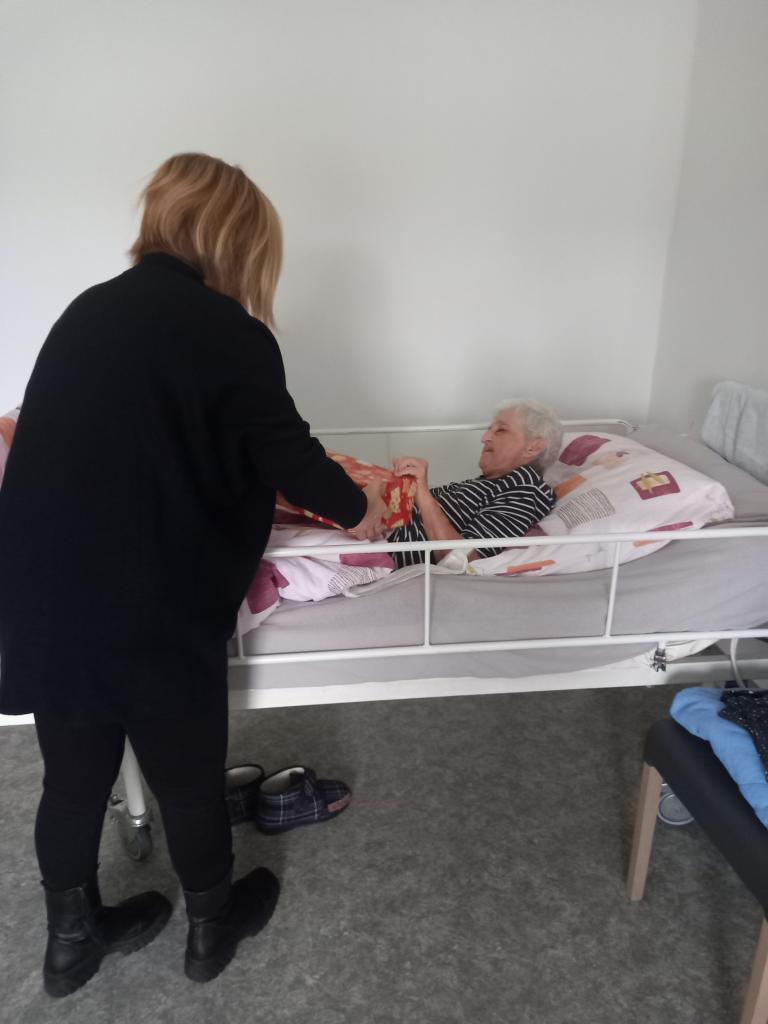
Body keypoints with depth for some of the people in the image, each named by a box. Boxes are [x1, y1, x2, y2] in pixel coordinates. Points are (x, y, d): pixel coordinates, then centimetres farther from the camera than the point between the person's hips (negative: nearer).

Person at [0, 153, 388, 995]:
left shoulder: (88, 310, 7)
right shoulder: (228, 334, -13)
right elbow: (287, 456, -8)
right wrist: (357, 506, 12)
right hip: (153, 619, -6)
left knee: (73, 778, 23)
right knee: (188, 779, 18)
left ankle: (71, 936, 47)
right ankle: (213, 926, 44)